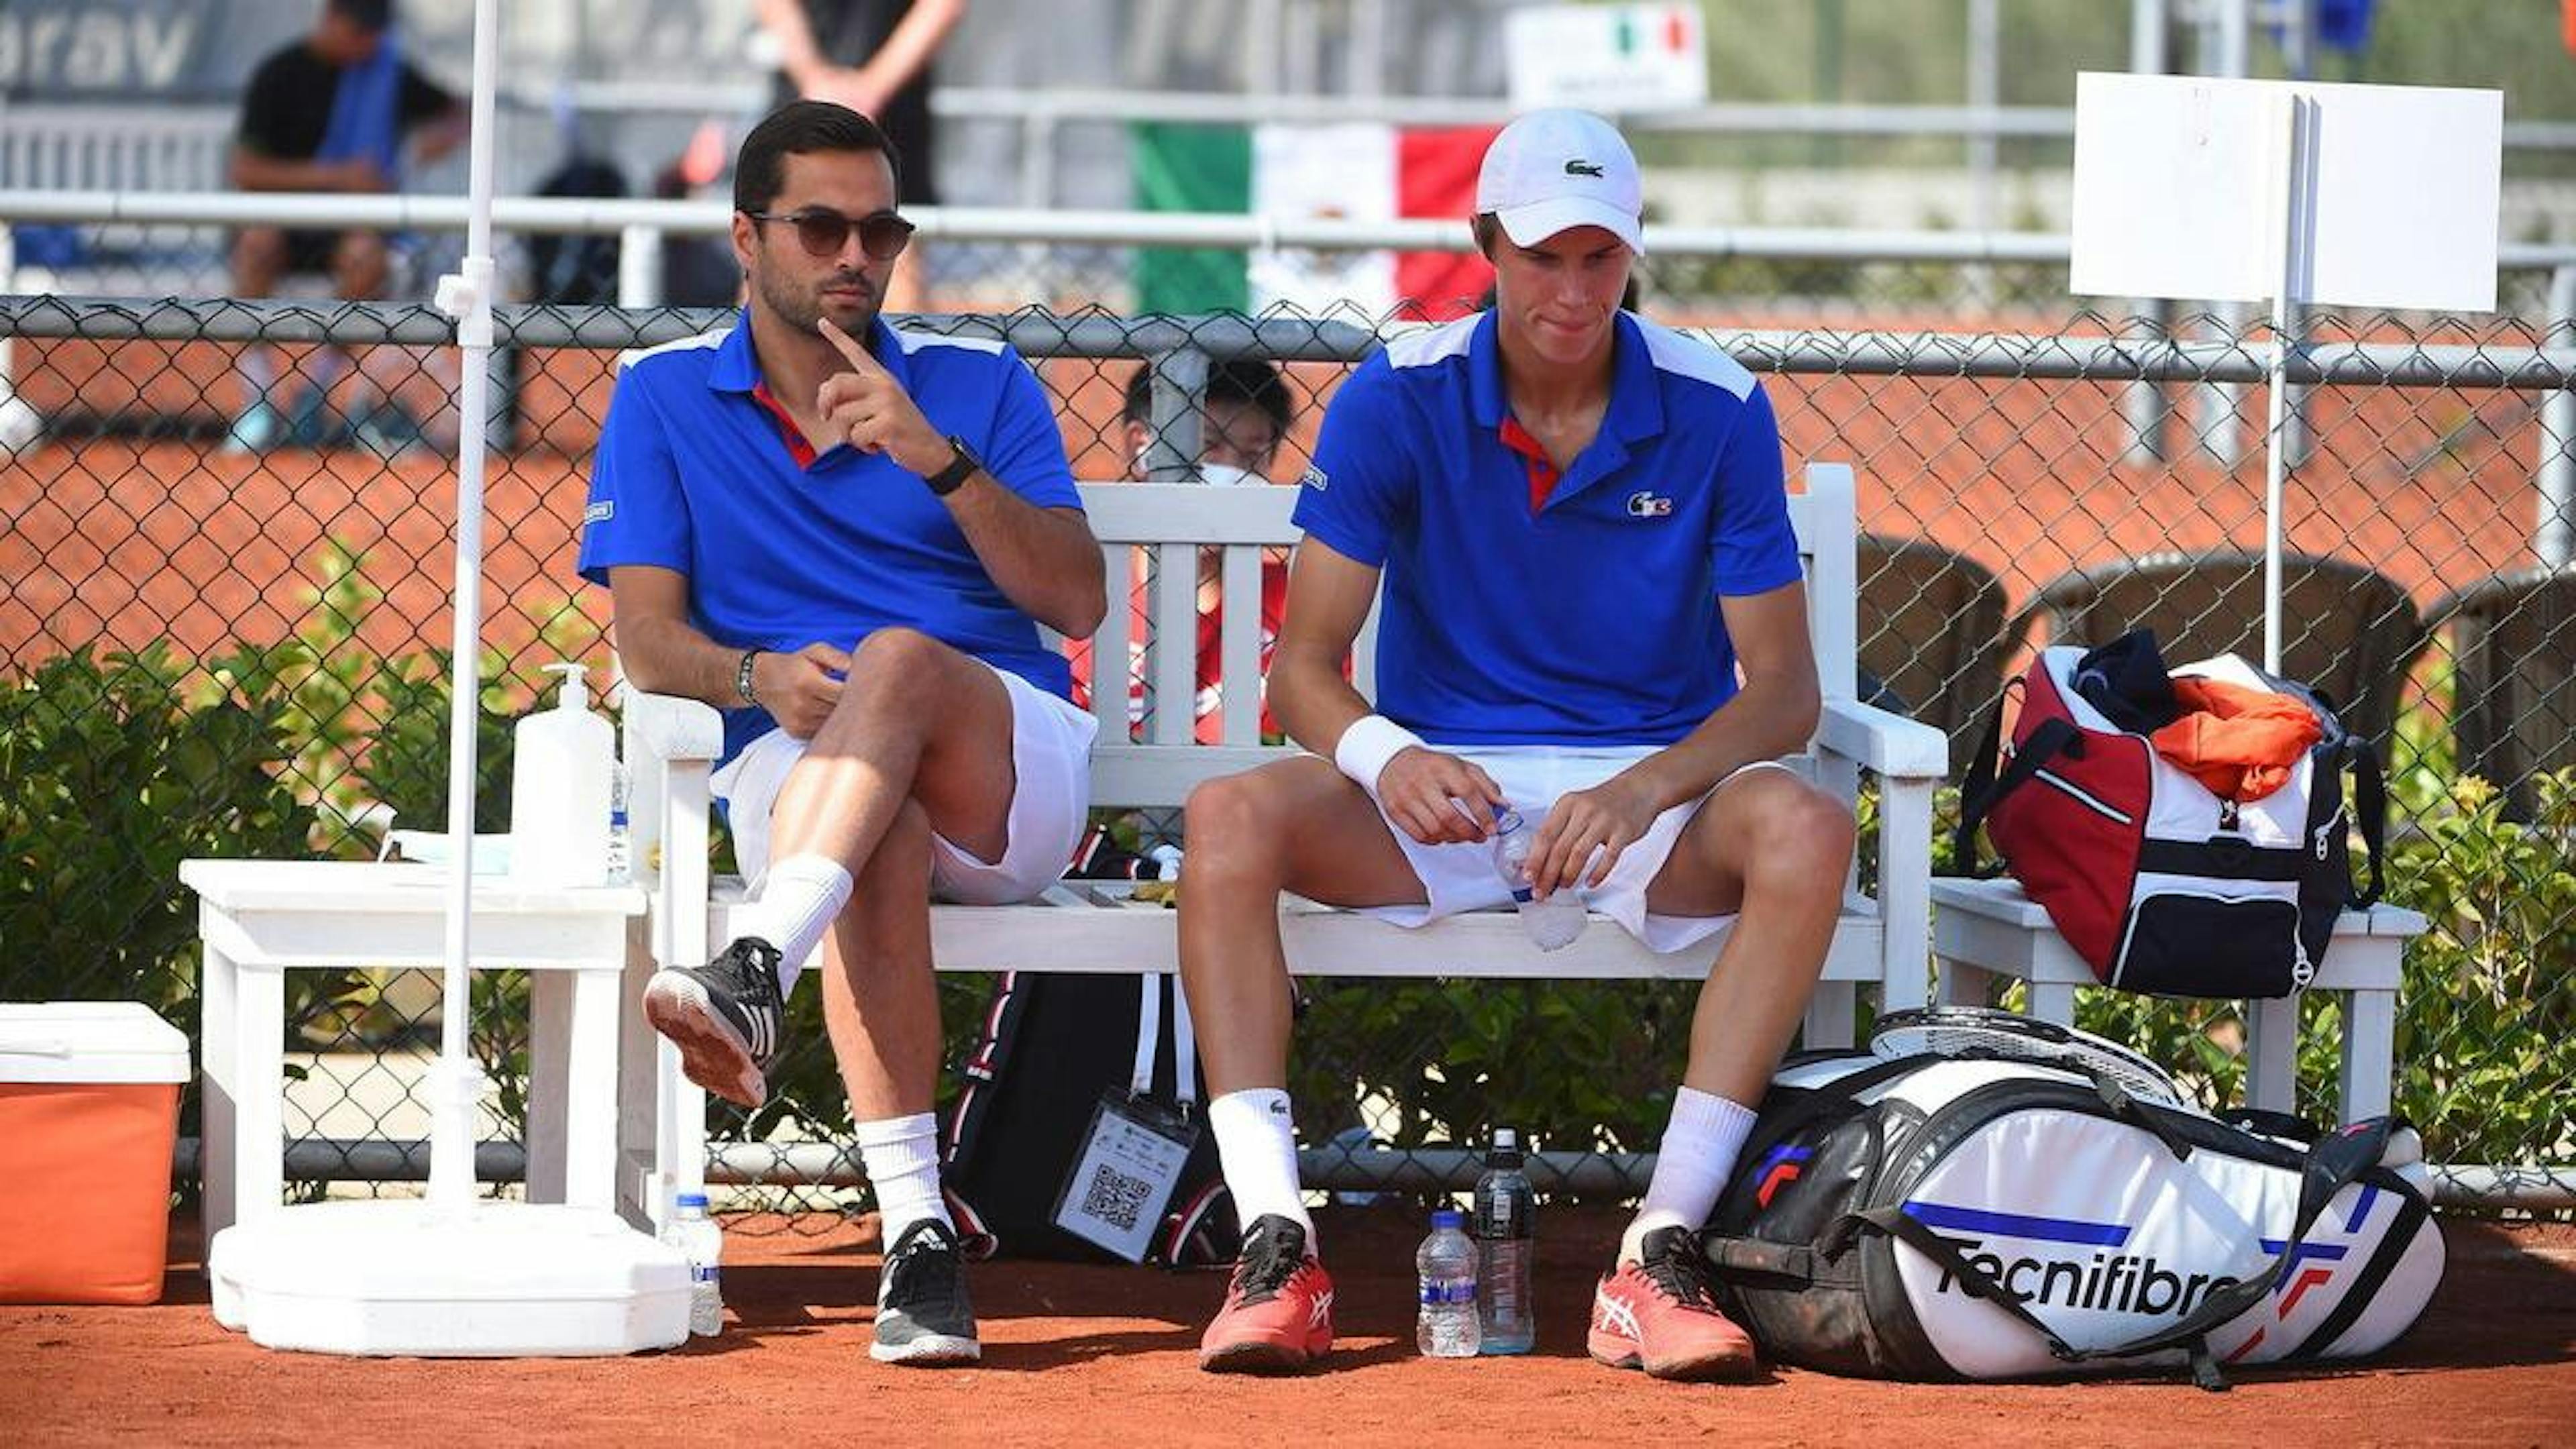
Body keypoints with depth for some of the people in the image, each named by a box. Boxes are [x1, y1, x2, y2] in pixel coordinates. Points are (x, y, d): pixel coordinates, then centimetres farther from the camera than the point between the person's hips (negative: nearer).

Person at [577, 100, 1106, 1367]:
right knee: (884, 833, -38)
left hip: (1012, 767, 0)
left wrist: (939, 457, -12)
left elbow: (1078, 602, 2)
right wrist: (759, 678, -18)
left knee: (897, 657, -35)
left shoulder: (981, 387, 14)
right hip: (789, 773, 0)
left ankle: (752, 980, -61)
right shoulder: (663, 401, 15)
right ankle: (916, 1237, -52)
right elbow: (645, 638, 5)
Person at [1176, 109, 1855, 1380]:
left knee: (1802, 831, -33)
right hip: (1437, 794, 1)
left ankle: (1659, 1256, -35)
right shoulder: (1397, 402, -4)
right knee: (1232, 818, -28)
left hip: (1653, 785, 0)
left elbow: (1782, 687, -7)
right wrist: (1387, 758, -31)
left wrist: (1643, 794, -28)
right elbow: (1304, 667, -6)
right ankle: (1274, 1248, -34)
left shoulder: (1715, 414, -4)